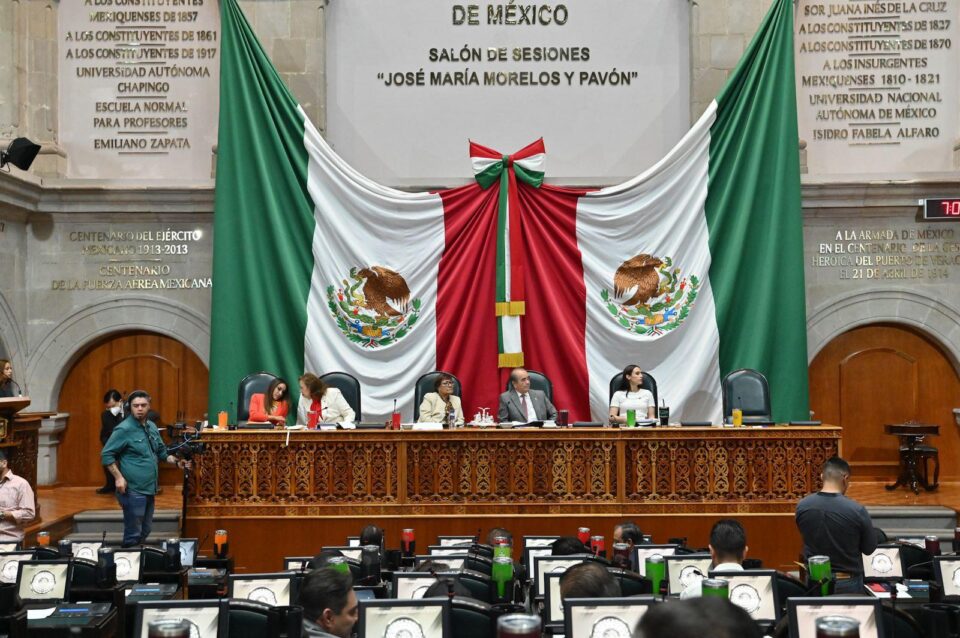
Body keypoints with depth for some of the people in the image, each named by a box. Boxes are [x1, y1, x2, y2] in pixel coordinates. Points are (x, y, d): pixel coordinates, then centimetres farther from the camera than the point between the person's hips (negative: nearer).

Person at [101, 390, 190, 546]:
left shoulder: (152, 427, 10)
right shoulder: (124, 429, -14)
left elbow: (161, 451, 21)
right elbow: (106, 455, -13)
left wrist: (176, 462, 6)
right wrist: (118, 477, -19)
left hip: (149, 489, 8)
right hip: (133, 491, -8)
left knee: (145, 531, 18)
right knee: (133, 534, -2)